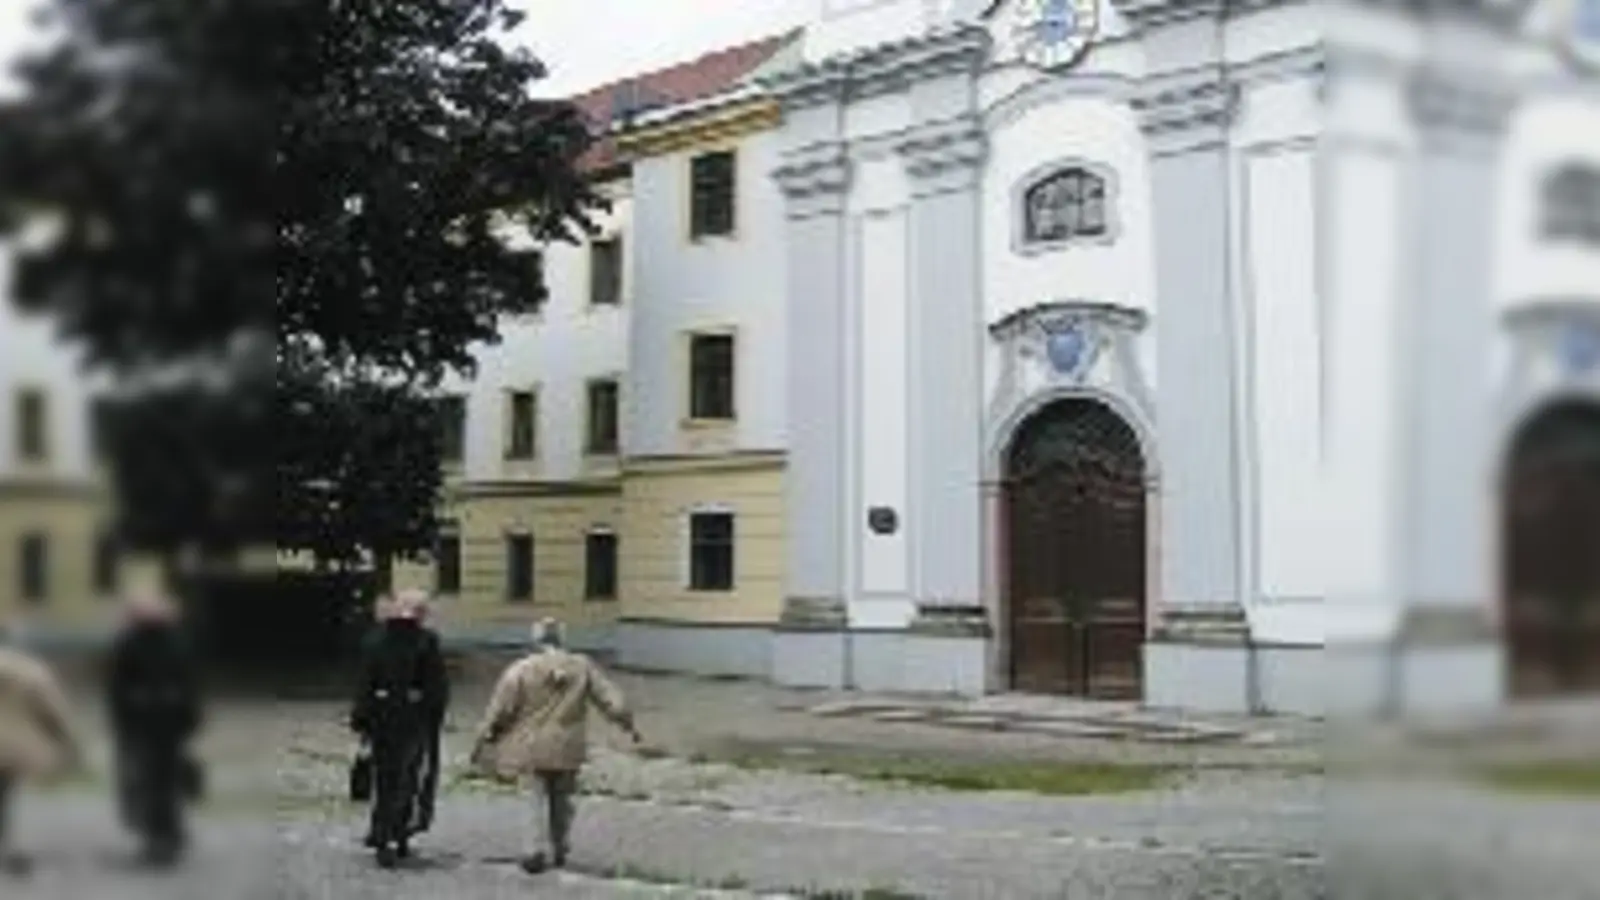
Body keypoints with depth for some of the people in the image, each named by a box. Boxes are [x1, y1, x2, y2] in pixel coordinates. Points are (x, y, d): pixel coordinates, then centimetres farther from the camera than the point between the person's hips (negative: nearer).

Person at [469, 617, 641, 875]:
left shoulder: (522, 670, -10)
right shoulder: (582, 667, -2)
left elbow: (499, 710, -6)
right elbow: (612, 701, 2)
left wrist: (483, 740, 4)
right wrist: (629, 726, 15)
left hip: (534, 749, -2)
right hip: (568, 748, 2)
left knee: (539, 799, 7)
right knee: (562, 799, 17)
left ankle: (538, 851, -4)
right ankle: (560, 851, 23)